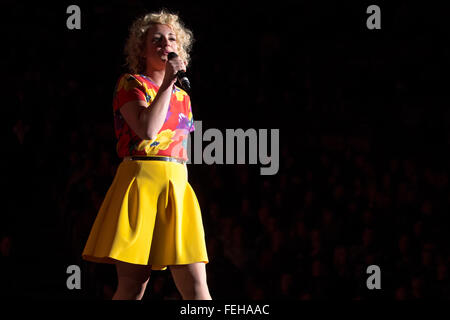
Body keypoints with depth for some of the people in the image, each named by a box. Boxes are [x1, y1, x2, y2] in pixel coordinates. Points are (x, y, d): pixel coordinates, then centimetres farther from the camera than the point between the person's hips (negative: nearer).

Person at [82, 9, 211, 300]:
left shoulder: (182, 97, 21)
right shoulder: (131, 84, 2)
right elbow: (147, 129, -16)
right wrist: (167, 82, -9)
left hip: (179, 187, 5)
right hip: (141, 181, -5)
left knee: (196, 284, -5)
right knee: (134, 283, -10)